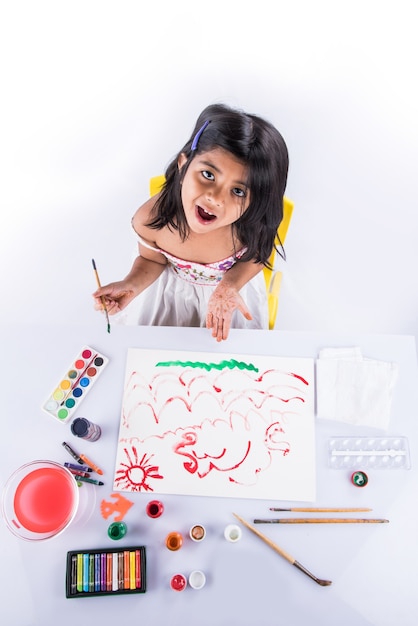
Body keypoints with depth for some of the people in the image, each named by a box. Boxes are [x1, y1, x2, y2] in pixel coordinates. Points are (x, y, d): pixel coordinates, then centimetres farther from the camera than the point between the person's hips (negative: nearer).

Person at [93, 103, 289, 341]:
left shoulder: (251, 224, -38)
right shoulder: (149, 219, -35)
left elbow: (255, 255, -13)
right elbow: (153, 260, -12)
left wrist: (229, 286, -29)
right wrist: (131, 286, -29)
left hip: (234, 284, 0)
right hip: (172, 287, 1)